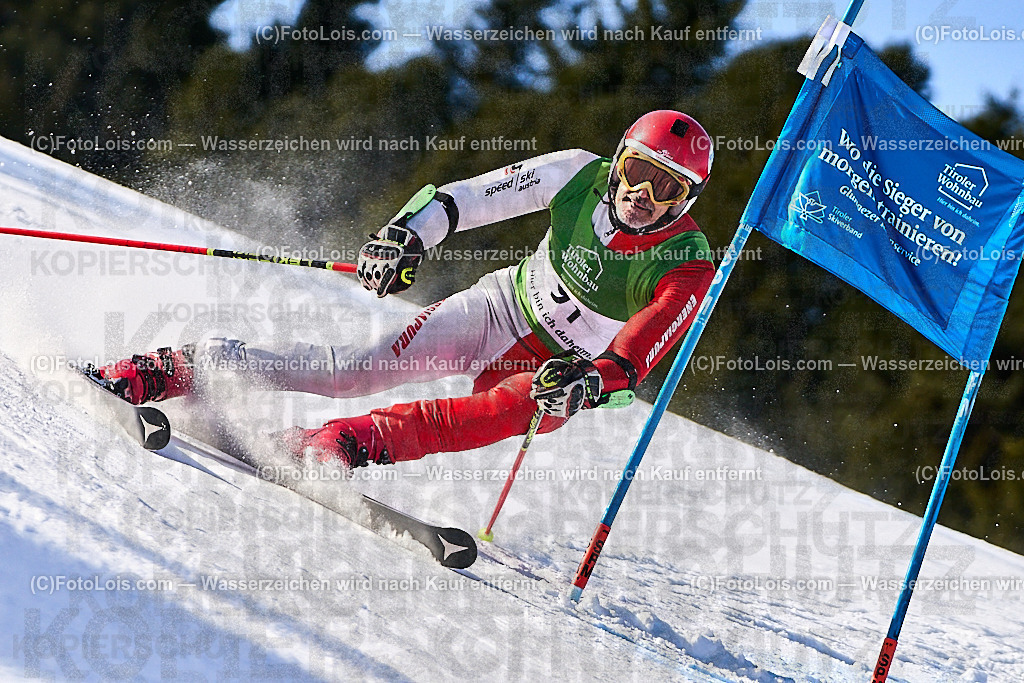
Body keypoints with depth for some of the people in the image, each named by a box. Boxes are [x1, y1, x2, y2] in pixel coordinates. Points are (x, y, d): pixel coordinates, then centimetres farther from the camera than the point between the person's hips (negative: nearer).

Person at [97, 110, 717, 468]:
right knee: (356, 367, -16)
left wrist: (591, 382, -53)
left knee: (498, 414, -38)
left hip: (561, 372, -2)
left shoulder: (687, 270, -22)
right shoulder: (581, 176, -13)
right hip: (501, 309, 2)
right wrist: (409, 232, -25)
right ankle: (185, 367, -13)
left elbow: (635, 359, -32)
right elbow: (471, 196, -9)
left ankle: (346, 442, -45)